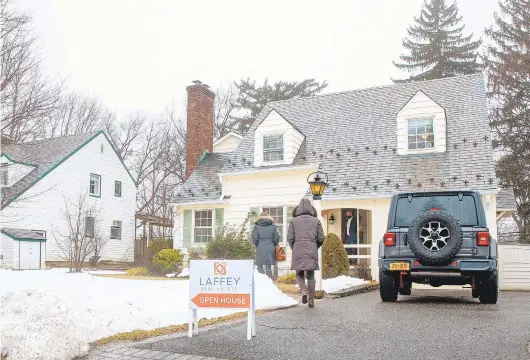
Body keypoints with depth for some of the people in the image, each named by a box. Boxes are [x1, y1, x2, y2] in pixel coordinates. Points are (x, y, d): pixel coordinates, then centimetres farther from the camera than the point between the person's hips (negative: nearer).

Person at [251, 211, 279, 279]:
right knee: (269, 268, 9)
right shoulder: (273, 226, 7)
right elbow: (276, 238, 4)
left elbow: (254, 238, -3)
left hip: (260, 249, -2)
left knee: (259, 266, 6)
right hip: (270, 249, 2)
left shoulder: (257, 226, 2)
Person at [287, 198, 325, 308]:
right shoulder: (316, 221, 6)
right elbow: (321, 238, 4)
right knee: (311, 275, 9)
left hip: (298, 250, -1)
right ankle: (311, 299, 7)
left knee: (299, 274, 13)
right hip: (312, 250, 1)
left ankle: (304, 290, -12)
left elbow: (290, 238, -1)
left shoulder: (294, 221, 4)